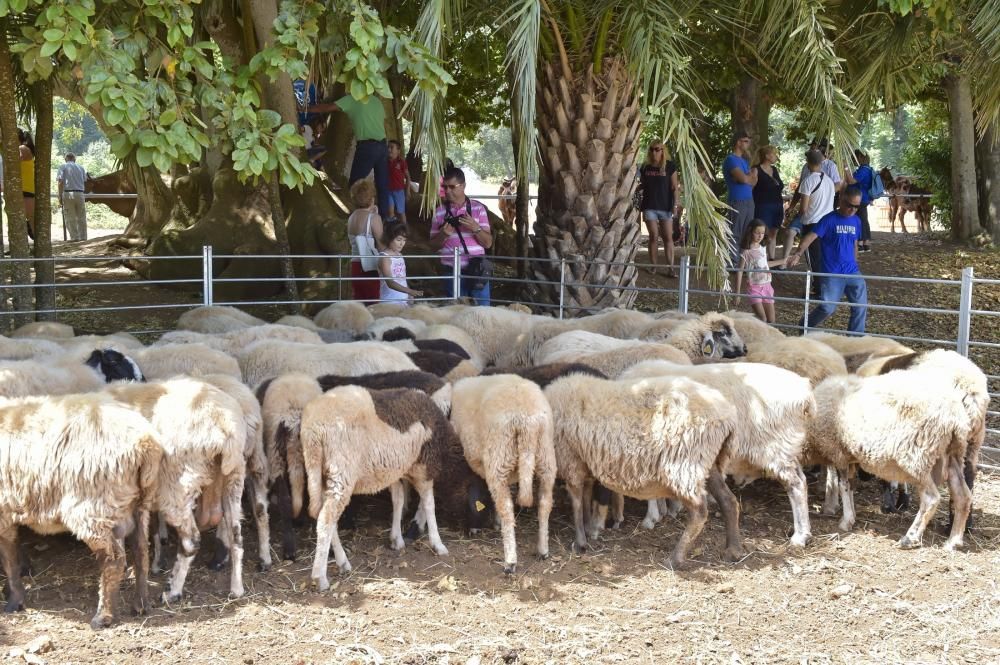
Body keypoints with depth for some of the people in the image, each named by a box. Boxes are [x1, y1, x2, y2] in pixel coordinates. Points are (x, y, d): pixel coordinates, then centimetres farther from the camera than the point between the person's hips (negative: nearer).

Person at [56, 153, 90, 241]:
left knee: (70, 218, 0)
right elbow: (85, 182, 14)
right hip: (80, 194, 3)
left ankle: (75, 237, -5)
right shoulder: (81, 168, 15)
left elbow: (60, 182, -6)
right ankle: (83, 237, 10)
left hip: (68, 193, -3)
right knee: (81, 218, 10)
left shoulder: (63, 167, 5)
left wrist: (60, 196, -5)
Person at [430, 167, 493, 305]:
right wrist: (443, 235, -12)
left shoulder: (478, 208, 3)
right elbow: (433, 245, 8)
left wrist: (476, 228, -16)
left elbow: (488, 243, 1)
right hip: (452, 272, 1)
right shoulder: (439, 211, 5)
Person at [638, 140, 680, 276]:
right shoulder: (645, 167, 6)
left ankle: (670, 267, -4)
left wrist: (675, 204, -8)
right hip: (649, 206, 2)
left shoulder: (669, 166, -2)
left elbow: (674, 187, -2)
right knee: (653, 236, 2)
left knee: (668, 237, -3)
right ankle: (653, 266, 9)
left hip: (665, 206, -2)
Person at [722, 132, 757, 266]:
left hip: (749, 200, 9)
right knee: (735, 234, -7)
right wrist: (752, 175, 0)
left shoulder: (743, 160, 19)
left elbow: (753, 181, 15)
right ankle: (734, 264, -6)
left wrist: (750, 176, -8)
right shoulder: (731, 159, -9)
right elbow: (743, 179, -22)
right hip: (737, 201, -9)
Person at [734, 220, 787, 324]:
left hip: (767, 286, 6)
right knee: (762, 319, -18)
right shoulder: (746, 252, -11)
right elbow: (740, 272, -9)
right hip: (754, 287, -6)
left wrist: (783, 261, 33)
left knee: (771, 321, 4)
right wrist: (737, 292, -12)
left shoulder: (763, 249, 7)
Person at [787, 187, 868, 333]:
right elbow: (811, 237, -20)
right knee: (827, 308, -11)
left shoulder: (856, 221, 9)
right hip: (832, 273, -6)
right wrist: (798, 254, -35)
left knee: (860, 307, 2)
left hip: (853, 272, 6)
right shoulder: (829, 219, -10)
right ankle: (804, 327, 14)